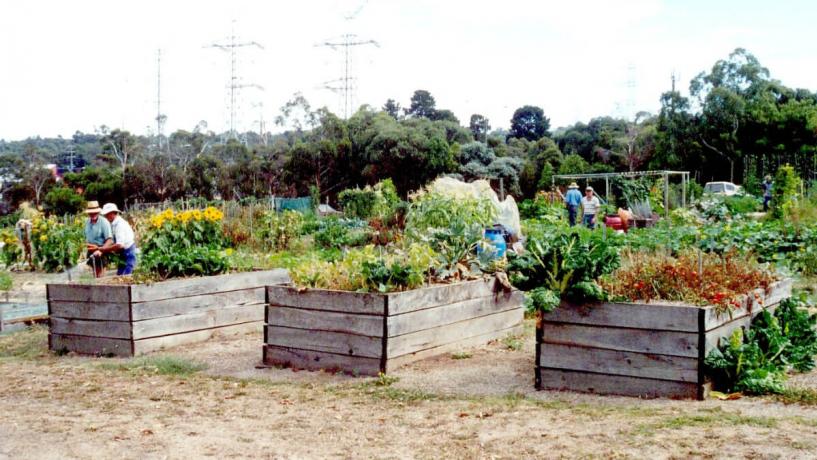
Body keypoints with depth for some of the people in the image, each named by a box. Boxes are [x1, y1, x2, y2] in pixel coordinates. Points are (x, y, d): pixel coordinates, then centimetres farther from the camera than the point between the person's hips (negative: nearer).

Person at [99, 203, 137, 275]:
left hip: (128, 252, -10)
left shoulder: (120, 224, -23)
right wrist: (100, 250, -4)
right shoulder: (113, 224, 5)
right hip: (123, 253, 10)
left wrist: (103, 249, -26)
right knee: (119, 275, 12)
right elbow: (111, 241, 8)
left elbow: (119, 245, -30)